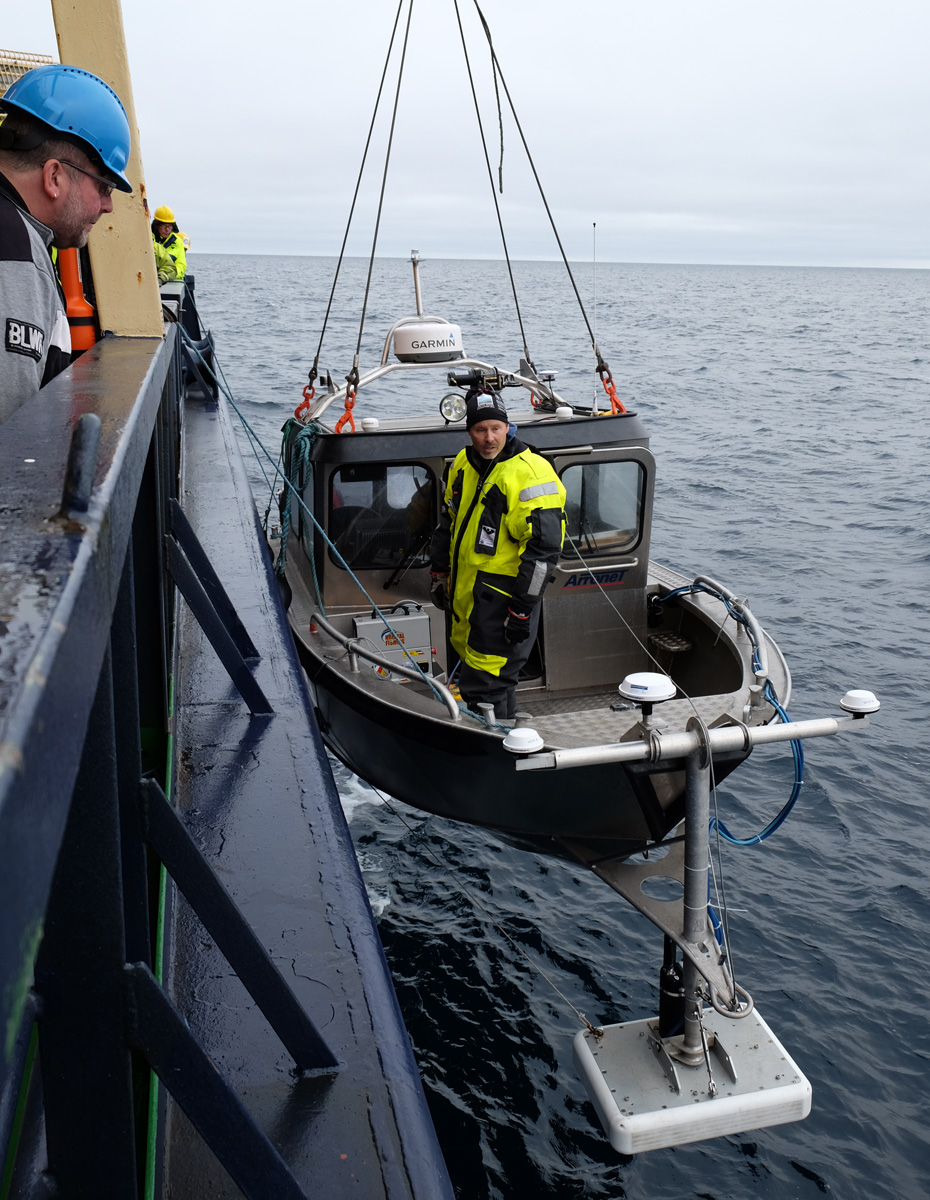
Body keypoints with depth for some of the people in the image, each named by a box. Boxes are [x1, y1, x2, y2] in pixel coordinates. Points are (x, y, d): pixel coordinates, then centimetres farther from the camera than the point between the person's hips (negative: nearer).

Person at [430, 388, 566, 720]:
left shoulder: (530, 475, -19)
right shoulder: (463, 463, 7)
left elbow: (544, 549, -20)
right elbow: (448, 521, 21)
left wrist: (522, 610, -20)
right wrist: (439, 573, 21)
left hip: (501, 599, -8)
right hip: (465, 592, 9)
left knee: (482, 688, -7)